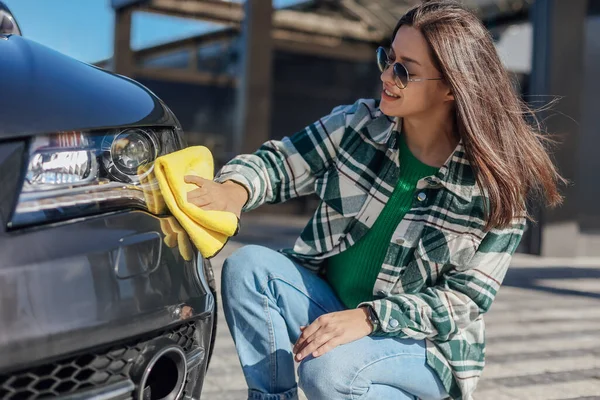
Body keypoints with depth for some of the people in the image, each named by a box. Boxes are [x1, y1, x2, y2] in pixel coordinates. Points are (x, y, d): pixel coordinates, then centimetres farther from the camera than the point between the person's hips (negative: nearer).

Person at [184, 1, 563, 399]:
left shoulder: (496, 186, -15)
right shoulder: (359, 124, -5)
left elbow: (465, 301, -14)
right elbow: (278, 162, -1)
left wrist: (368, 317, -26)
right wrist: (235, 188, -25)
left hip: (423, 343, -4)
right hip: (330, 307, 4)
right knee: (248, 265, -20)